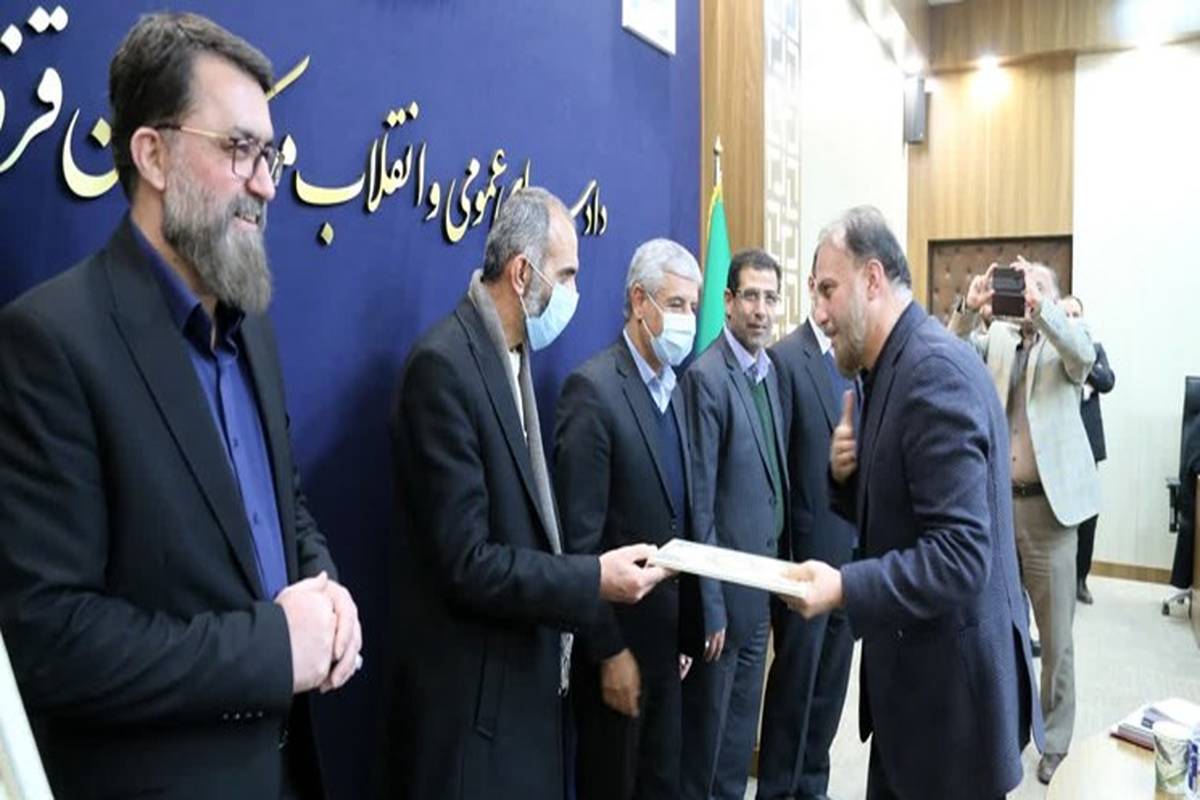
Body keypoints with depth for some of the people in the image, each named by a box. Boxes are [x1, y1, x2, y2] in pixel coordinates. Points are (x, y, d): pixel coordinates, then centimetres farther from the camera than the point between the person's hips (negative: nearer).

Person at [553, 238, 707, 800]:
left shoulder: (674, 389, 8)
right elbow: (580, 537, -20)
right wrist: (610, 652, -17)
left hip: (667, 633, 7)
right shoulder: (592, 388, -18)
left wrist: (687, 630, 11)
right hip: (619, 637, -7)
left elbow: (679, 518, 11)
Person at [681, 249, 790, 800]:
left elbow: (772, 476, 10)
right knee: (708, 715, 11)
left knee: (744, 715, 21)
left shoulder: (771, 370, 7)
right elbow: (698, 502, -19)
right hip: (725, 580, -7)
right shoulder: (707, 377, -18)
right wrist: (710, 604, -17)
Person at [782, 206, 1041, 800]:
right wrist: (847, 474, -6)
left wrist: (845, 588, -32)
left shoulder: (935, 370, -22)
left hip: (952, 681, -9)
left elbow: (962, 553, -26)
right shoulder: (893, 368, 8)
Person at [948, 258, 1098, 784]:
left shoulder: (1066, 341, 1)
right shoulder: (996, 337, 8)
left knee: (1055, 634, 7)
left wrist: (1040, 306, -32)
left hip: (1047, 505, -2)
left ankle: (1056, 741, 23)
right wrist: (969, 307, -23)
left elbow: (1084, 355, -22)